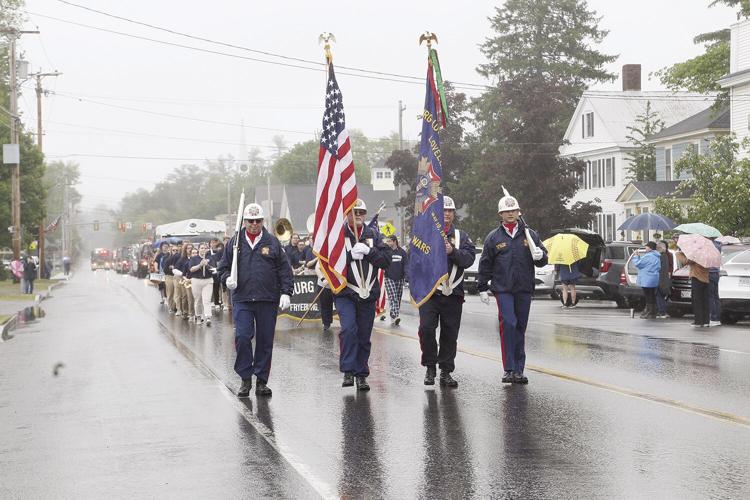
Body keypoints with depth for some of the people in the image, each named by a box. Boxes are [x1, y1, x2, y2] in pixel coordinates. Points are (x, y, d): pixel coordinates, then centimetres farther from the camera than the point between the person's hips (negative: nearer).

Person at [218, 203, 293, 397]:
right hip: (242, 299, 0)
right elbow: (223, 267, 15)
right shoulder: (235, 243, 8)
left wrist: (286, 293, -3)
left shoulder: (272, 242, 7)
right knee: (242, 337, -10)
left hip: (268, 301, 0)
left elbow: (285, 270, 6)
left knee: (265, 341, 4)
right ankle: (245, 379, 2)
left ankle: (262, 381, 14)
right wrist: (227, 278, -6)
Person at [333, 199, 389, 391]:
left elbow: (385, 261, 3)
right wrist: (350, 254, -20)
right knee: (349, 329, -20)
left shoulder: (372, 235, 10)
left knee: (364, 336, 8)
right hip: (345, 293, -3)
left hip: (368, 294, 4)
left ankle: (361, 375, 17)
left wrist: (369, 251, -13)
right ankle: (348, 371, -14)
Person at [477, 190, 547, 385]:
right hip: (502, 289, -2)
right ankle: (509, 369, -12)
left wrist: (540, 256, -10)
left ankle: (519, 370, 13)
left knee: (520, 328, 7)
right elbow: (485, 265, 10)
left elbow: (543, 260, 13)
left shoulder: (530, 235, 9)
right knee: (508, 324, -15)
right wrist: (482, 288, 6)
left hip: (524, 289, 2)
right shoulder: (493, 237, 6)